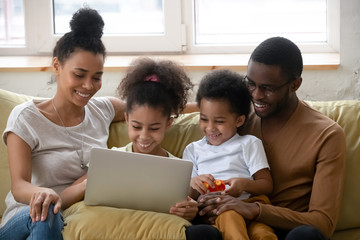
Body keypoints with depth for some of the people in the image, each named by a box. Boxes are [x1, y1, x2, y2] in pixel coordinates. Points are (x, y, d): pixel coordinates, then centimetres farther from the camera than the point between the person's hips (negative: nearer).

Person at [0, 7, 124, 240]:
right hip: (25, 220, -3)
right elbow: (19, 187, -15)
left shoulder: (103, 109, 11)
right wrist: (42, 193, -36)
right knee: (44, 215, -39)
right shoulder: (26, 118, -4)